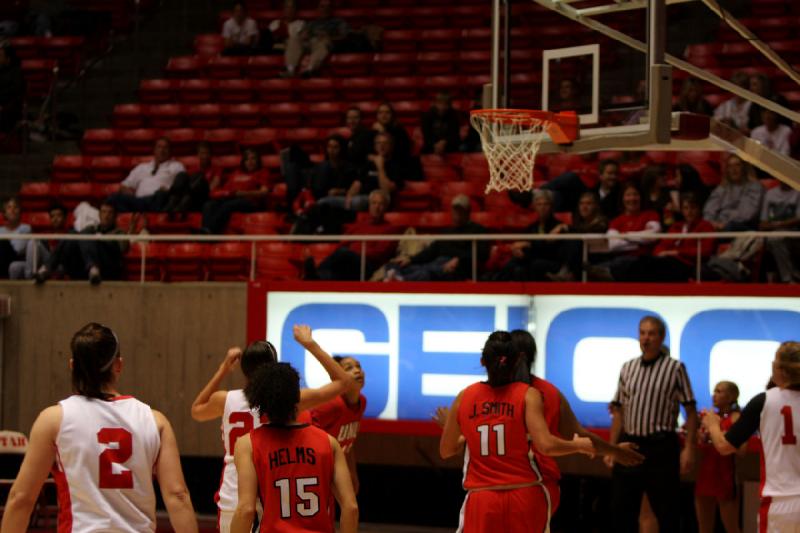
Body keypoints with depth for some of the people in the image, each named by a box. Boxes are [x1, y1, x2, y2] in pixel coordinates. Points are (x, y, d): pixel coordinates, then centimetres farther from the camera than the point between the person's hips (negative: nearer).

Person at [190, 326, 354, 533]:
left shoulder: (224, 400, -1)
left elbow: (196, 411, 25)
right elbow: (344, 381, 2)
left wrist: (223, 370, 23)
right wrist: (310, 344, 7)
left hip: (232, 502, 3)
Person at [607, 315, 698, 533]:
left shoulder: (675, 368, -2)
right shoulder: (627, 368, 11)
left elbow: (690, 411, -4)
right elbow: (619, 411, 15)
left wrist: (689, 449, -12)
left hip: (661, 447, -4)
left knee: (666, 511, 1)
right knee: (621, 509, 6)